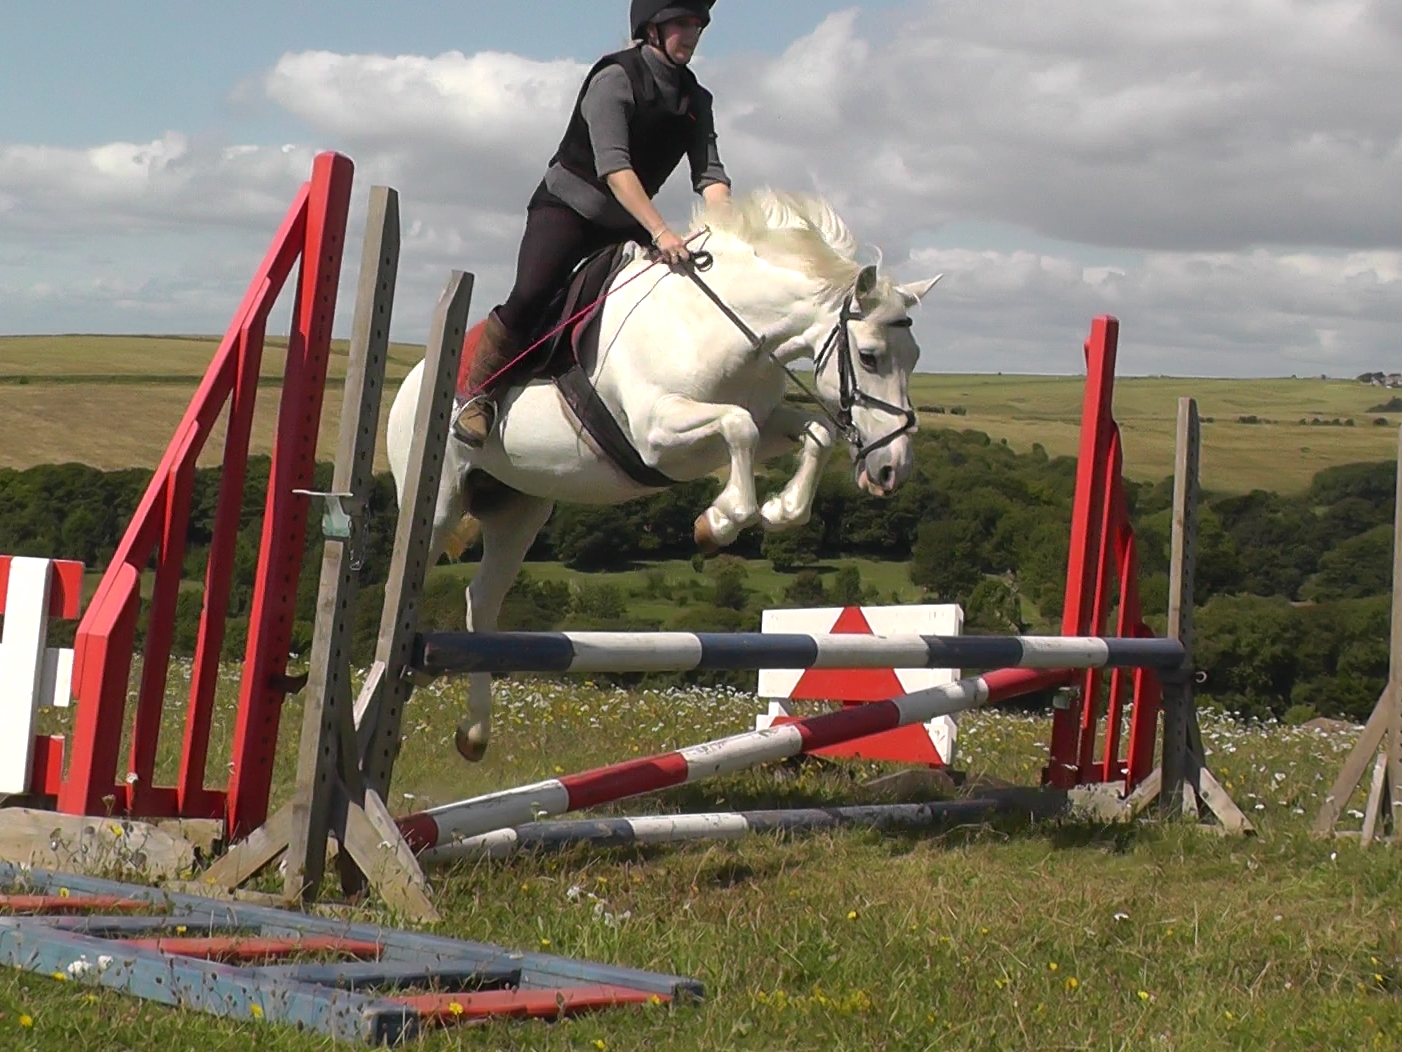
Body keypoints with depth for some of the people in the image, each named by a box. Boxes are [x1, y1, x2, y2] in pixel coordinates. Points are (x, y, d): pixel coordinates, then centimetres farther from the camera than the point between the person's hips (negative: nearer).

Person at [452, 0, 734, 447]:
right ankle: (477, 393, -11)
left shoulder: (696, 99, 3)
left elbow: (709, 174, -5)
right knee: (530, 296, -26)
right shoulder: (616, 78, -18)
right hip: (568, 205, -7)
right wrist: (660, 232, -38)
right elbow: (613, 166, -29)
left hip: (626, 223, 7)